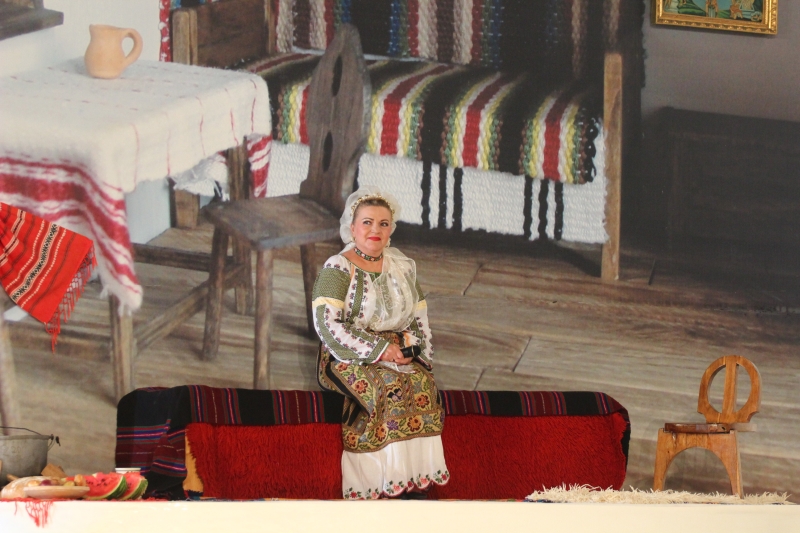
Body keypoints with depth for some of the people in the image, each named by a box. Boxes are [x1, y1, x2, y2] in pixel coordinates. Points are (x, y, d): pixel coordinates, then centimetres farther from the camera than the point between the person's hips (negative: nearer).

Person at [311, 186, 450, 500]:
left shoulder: (402, 267, 16)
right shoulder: (337, 269, -2)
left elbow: (420, 318, 18)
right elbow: (326, 324, -13)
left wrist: (410, 343, -6)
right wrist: (379, 350, -17)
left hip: (400, 355, 5)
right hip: (350, 360, -4)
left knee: (423, 383, -26)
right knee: (390, 388, -32)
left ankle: (417, 479, -28)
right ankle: (385, 483, -31)